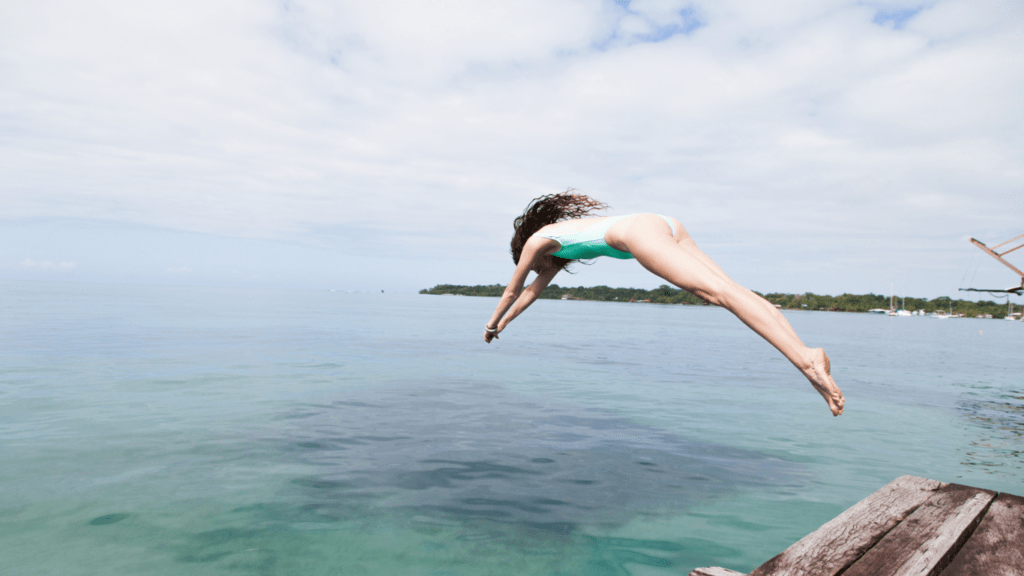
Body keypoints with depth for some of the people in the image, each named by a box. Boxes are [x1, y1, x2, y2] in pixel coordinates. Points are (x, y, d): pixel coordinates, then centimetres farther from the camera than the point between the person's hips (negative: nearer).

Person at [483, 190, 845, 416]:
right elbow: (534, 291, 49)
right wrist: (504, 324, 57)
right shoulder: (560, 237, 40)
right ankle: (807, 356, -19)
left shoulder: (537, 240, 19)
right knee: (734, 291, -8)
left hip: (639, 233, -8)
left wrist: (492, 324, 45)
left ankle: (805, 359, -35)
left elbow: (512, 291, 30)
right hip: (665, 225, 8)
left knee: (720, 292, -24)